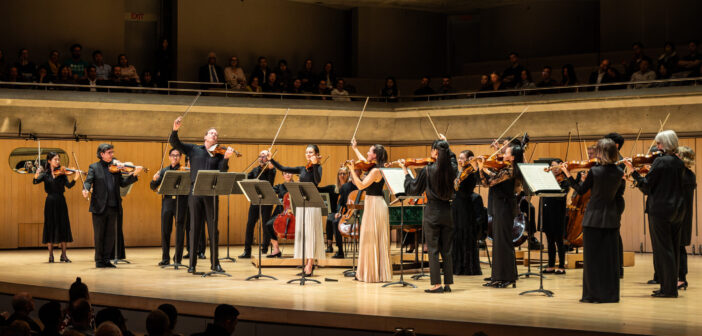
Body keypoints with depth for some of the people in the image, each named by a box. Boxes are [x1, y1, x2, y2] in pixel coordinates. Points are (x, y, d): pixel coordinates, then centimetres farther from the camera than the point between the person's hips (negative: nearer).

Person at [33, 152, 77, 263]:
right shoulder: (45, 174, 1)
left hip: (61, 202, 1)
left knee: (63, 226, 1)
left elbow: (68, 185, -7)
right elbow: (35, 182, -14)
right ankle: (51, 255, 7)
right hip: (50, 202, -1)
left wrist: (74, 179, -26)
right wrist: (37, 175, -34)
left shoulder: (61, 173, 4)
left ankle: (63, 255, 6)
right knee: (50, 226, 1)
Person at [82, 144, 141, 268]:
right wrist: (86, 190, -31)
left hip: (113, 207, 4)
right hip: (99, 207, -3)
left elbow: (123, 183, 6)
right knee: (99, 235, 4)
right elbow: (88, 181, -10)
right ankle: (99, 260, 12)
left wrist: (134, 174, -9)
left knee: (110, 235, 7)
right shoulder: (94, 167, 1)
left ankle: (106, 259, 17)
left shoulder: (116, 167, 10)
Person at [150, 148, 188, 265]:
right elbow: (153, 187, 9)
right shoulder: (164, 171, 12)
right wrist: (154, 180, -11)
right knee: (165, 231, 4)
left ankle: (178, 258, 9)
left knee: (180, 231, 0)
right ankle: (165, 258, 13)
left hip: (180, 202, -3)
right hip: (167, 202, 3)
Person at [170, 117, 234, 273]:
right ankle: (192, 263, 5)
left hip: (211, 193, 1)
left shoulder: (218, 154, 11)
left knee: (213, 228, 2)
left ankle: (215, 263, 9)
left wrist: (226, 158, -21)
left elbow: (222, 171, -3)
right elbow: (175, 144, 6)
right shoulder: (194, 149, 11)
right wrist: (175, 130, -12)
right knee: (194, 227, 1)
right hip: (195, 192, 0)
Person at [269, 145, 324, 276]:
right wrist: (271, 160, 7)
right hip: (301, 203, 6)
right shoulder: (302, 169, 14)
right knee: (301, 232, 6)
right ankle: (307, 262, 12)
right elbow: (283, 169, 15)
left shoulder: (317, 167, -2)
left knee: (310, 232, -8)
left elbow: (317, 180, -22)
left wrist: (314, 165, -28)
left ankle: (310, 263, -8)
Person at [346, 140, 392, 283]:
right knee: (374, 240, 13)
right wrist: (355, 149, 42)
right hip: (372, 204, 10)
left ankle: (376, 275, -1)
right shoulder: (374, 168, 10)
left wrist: (352, 170, -21)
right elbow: (363, 161, 32)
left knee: (372, 240, -5)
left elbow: (361, 185, -23)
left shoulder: (376, 171, -18)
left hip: (374, 205, -10)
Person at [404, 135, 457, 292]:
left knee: (433, 250, 0)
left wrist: (405, 171, 8)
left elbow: (412, 189, -3)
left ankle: (436, 284, -5)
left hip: (432, 213, -4)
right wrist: (446, 143, 38)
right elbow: (452, 157, 25)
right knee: (446, 250, 10)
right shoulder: (452, 169, -1)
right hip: (447, 213, 4)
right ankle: (448, 283, 11)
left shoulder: (427, 170, -13)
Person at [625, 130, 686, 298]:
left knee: (662, 248, -2)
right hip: (678, 210, 8)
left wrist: (632, 172, -8)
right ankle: (672, 287, 17)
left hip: (660, 210, -7)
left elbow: (647, 186, -13)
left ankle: (668, 288, -2)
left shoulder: (660, 162, -14)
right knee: (673, 249, 13)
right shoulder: (679, 163, 9)